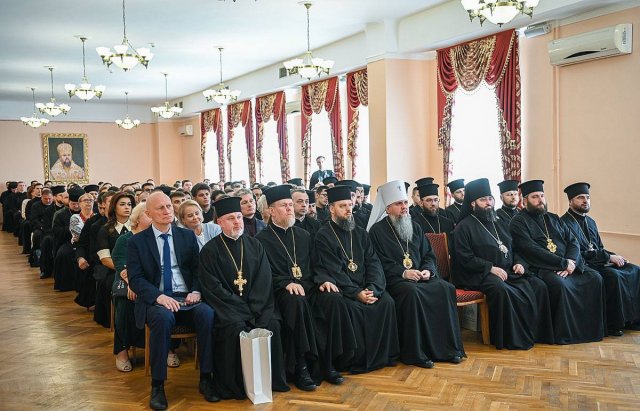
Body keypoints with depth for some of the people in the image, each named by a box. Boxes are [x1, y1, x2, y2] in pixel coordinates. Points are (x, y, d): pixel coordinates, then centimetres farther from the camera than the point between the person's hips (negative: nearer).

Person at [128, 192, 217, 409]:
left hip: (187, 297, 2)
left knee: (207, 313, -30)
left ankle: (206, 378, -17)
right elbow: (135, 279, -3)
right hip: (156, 300, -2)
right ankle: (157, 385, -22)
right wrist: (159, 296, -19)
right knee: (163, 318, -36)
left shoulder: (187, 236, 13)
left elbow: (198, 268, 11)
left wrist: (196, 290, -9)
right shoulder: (136, 242, 5)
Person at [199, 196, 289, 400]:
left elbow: (264, 280, 3)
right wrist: (244, 309, -16)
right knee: (236, 329, -31)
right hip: (226, 307, -3)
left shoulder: (255, 245, 11)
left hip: (256, 305, 3)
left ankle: (273, 380, -5)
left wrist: (254, 308, -13)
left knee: (272, 324, -23)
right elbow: (213, 288, -9)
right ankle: (234, 385, -10)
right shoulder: (210, 250, -1)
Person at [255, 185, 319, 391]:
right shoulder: (262, 239, 4)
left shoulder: (303, 236, 20)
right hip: (280, 292, -4)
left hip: (305, 289, 5)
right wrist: (287, 284, -19)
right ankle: (299, 366, -29)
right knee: (296, 302, -37)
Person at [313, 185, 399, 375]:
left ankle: (381, 355, -3)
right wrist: (356, 293, -22)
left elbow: (373, 263, 5)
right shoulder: (323, 236, -2)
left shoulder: (360, 234, 15)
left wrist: (373, 288, -14)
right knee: (350, 308, -33)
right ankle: (355, 359, -17)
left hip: (364, 287, 5)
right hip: (339, 290, -5)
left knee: (387, 302, -19)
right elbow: (334, 271, -12)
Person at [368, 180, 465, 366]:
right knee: (412, 292, -37)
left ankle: (447, 347, -15)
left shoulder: (415, 227, 19)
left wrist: (428, 270, -5)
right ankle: (415, 352, -28)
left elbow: (428, 255, 17)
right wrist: (403, 273, -19)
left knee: (446, 288, -22)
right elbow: (379, 263, -7)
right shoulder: (377, 231, 1)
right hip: (394, 280, -5)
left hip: (421, 276, 5)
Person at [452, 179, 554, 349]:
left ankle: (537, 332, -5)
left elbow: (513, 249, 27)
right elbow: (465, 258, -10)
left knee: (539, 286, -14)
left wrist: (519, 263, 5)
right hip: (480, 275, -7)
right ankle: (510, 338, -23)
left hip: (509, 271, 7)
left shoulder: (498, 224, 23)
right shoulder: (464, 226, 0)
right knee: (501, 290, -37)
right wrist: (490, 268, -18)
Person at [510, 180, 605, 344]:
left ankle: (593, 328, -3)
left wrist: (571, 262, -9)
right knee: (561, 284, -34)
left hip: (568, 266, 7)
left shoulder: (554, 219, 21)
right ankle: (564, 333, -17)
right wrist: (563, 263, -16)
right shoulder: (518, 222, -1)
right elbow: (532, 251, -14)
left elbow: (573, 242, 13)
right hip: (541, 268, -7)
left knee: (595, 278, -13)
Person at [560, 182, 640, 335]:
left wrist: (614, 256, 1)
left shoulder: (590, 221, 19)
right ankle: (613, 324, -20)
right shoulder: (565, 222, -11)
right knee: (613, 275, -31)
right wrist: (608, 257, -15)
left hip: (599, 262, 9)